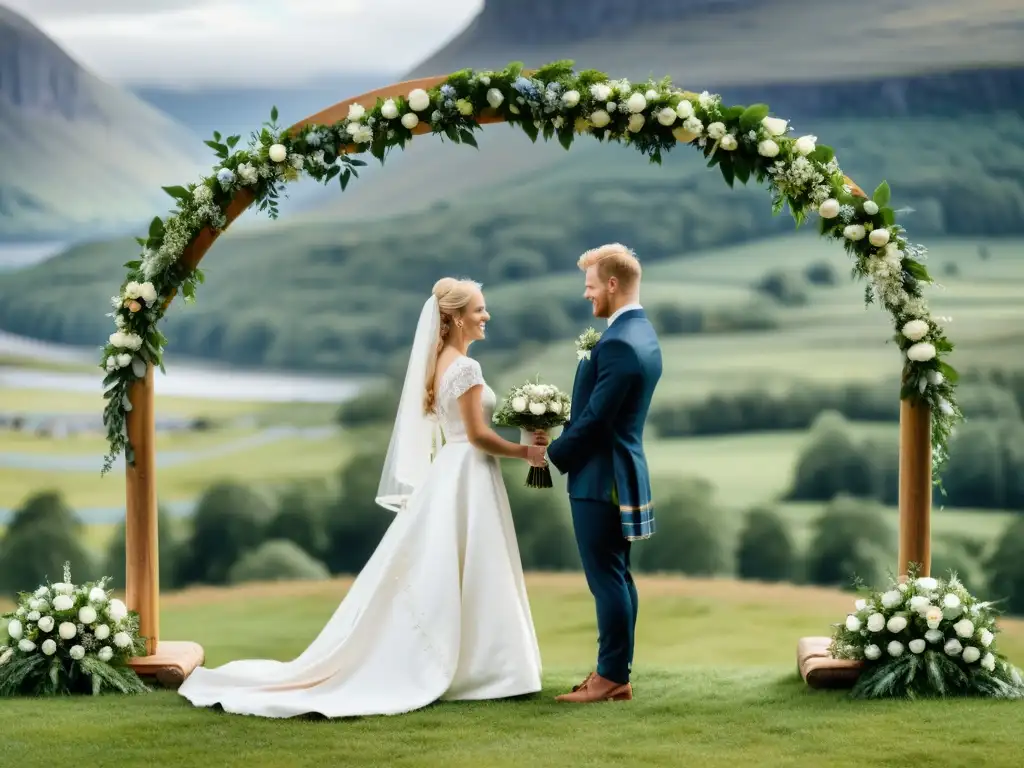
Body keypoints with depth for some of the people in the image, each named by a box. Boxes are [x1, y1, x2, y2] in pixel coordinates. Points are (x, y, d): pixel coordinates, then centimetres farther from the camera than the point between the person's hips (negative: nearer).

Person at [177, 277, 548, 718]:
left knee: (431, 578, 9)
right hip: (467, 479, -9)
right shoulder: (465, 366, -16)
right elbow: (477, 435, -18)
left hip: (446, 476, 9)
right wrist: (524, 452, -8)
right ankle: (470, 669, -1)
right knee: (464, 579, -4)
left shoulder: (439, 362, 13)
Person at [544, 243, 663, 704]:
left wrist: (553, 455, -7)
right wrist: (562, 439, 9)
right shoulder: (642, 335, 12)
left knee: (607, 578, -4)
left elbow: (595, 419, -21)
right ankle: (617, 673, 20)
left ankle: (610, 678, 1)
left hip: (601, 477, -10)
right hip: (620, 473, 10)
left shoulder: (619, 344, -21)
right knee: (616, 577, 14)